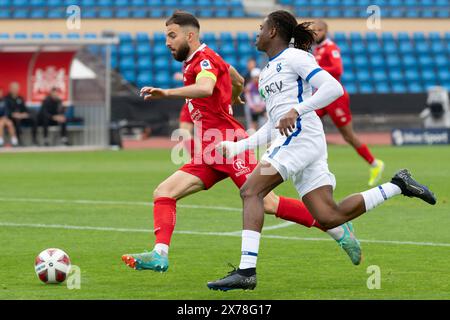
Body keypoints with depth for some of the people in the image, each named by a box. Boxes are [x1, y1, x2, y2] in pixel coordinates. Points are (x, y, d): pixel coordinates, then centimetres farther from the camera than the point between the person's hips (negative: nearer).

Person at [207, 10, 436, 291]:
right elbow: (273, 126, 29)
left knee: (250, 191, -17)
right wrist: (238, 147, 22)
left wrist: (296, 111, -22)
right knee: (329, 218, -2)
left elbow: (334, 88, -13)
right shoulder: (268, 71, 26)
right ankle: (397, 186, 9)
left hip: (301, 135, -9)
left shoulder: (294, 57, -1)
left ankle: (246, 271, -25)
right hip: (288, 140, 9)